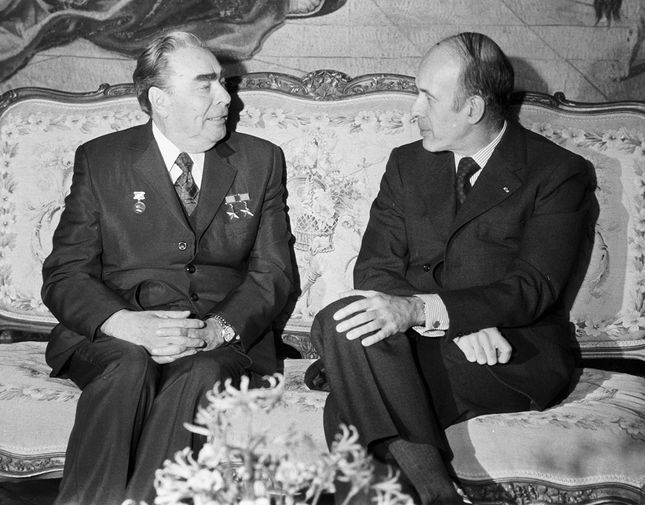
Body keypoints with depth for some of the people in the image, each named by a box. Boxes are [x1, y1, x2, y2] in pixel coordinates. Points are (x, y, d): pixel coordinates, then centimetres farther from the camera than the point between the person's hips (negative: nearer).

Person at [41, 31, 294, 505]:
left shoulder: (261, 160, 10)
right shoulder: (99, 160, 7)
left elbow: (274, 271, 5)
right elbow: (63, 274, 2)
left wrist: (219, 328, -16)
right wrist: (126, 324, -20)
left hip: (224, 338, 1)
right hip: (114, 336, 0)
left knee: (202, 373, -32)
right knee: (130, 364, -33)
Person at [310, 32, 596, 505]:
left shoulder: (561, 174, 0)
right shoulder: (407, 164, 15)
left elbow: (534, 288, -12)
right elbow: (375, 267, 4)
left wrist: (420, 309, -28)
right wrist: (457, 323, -16)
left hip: (516, 360, -4)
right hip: (417, 342, 5)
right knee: (348, 321, -30)